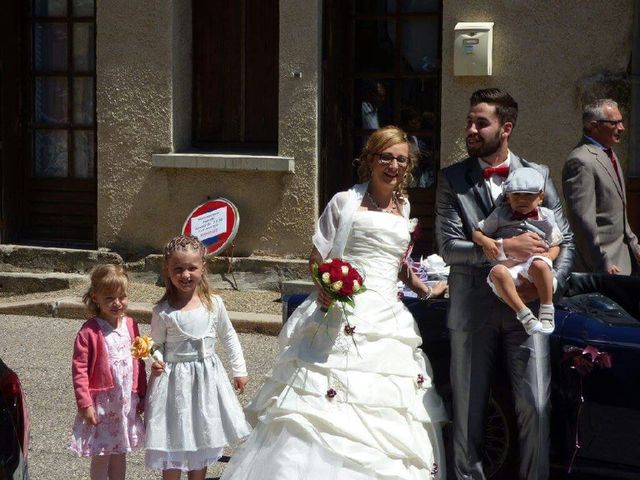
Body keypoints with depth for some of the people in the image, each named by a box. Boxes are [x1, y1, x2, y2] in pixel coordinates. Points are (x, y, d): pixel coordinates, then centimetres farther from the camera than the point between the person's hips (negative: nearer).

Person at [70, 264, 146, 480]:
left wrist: (142, 395, 9)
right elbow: (79, 369, -14)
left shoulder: (131, 326, 1)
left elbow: (139, 362, 9)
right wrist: (85, 404, -16)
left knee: (120, 454, 16)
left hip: (127, 402, 5)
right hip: (101, 403, -5)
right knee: (101, 456, 5)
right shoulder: (89, 331, -15)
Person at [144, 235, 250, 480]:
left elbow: (228, 337, 9)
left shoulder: (214, 304, -4)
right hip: (175, 380, -3)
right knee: (173, 443, 4)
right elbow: (157, 345, -2)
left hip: (207, 379, 3)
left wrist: (239, 370, 12)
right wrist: (156, 363, -24)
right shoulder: (163, 312, -11)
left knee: (202, 442, 15)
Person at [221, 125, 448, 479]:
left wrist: (425, 291, 34)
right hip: (341, 315, -5)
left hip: (388, 319, 5)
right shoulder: (345, 202, 2)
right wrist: (324, 287, -16)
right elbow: (316, 258, 1)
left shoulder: (403, 207, 16)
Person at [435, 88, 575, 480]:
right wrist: (505, 247, -18)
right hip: (473, 309, 0)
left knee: (536, 407, -2)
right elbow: (449, 246, -8)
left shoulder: (538, 175, 5)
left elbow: (565, 240, 6)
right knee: (469, 408, 8)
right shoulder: (452, 179, 1)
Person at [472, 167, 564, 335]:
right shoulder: (500, 215, 12)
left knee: (539, 265, -38)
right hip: (508, 267, 0)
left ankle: (547, 310, -26)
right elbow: (476, 233, 14)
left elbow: (555, 244, 18)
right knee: (497, 272, -36)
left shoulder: (546, 217, 13)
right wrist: (485, 241, -10)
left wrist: (547, 257, -5)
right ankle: (524, 314, -36)